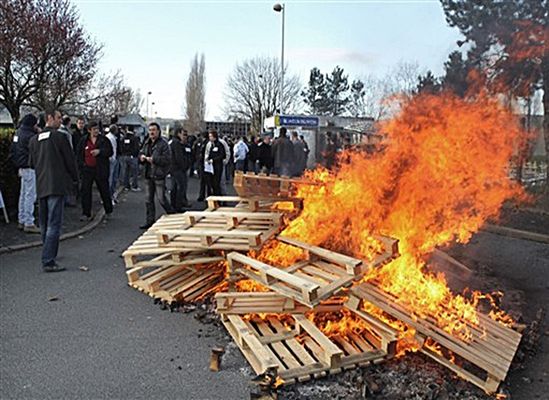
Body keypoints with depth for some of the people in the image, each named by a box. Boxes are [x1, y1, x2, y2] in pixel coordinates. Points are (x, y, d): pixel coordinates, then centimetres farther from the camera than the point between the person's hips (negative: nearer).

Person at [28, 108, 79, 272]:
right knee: (54, 224, -8)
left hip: (41, 186, 7)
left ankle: (48, 255, 32)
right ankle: (48, 261, -11)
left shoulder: (34, 139, 9)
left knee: (44, 224, 18)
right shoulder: (59, 137, -10)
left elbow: (31, 163, 15)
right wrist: (74, 177, 11)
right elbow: (70, 160, -5)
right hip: (57, 185, -7)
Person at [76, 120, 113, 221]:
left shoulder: (104, 140, 1)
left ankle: (108, 211, 26)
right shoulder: (83, 140, 7)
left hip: (101, 169, -2)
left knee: (104, 190, 8)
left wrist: (100, 151, -18)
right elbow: (79, 154, 13)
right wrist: (82, 164, 1)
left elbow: (110, 151, -4)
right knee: (85, 191, -1)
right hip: (87, 169, 2)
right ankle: (86, 214, 6)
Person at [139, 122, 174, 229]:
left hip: (159, 175, -7)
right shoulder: (147, 143, 11)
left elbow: (167, 159, -19)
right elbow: (141, 153, 24)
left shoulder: (163, 144, -12)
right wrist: (141, 157, 0)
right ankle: (149, 221, 19)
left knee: (161, 198, -6)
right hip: (149, 175, 7)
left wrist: (153, 159, -21)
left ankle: (172, 215, 15)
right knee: (149, 199, 11)